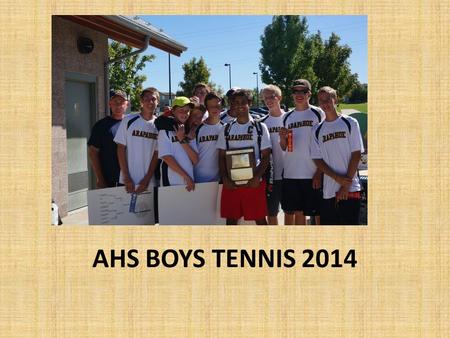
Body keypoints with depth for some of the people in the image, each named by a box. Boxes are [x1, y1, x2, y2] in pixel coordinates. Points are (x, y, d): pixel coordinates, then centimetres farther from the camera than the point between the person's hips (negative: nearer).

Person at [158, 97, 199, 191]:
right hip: (171, 183, -5)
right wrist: (186, 177, -13)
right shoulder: (165, 131, -3)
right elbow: (167, 158, -12)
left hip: (190, 183, 5)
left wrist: (182, 140, -8)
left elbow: (195, 160, 2)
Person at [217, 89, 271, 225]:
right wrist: (225, 178, -6)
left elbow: (265, 156, -1)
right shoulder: (226, 129, 9)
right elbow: (221, 157, 8)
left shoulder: (260, 127, 2)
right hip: (231, 183, 2)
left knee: (260, 219, 3)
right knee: (231, 219, 8)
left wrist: (257, 177, -14)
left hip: (254, 182, -2)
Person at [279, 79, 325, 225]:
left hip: (312, 173, -4)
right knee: (297, 212, 11)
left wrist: (319, 172, -11)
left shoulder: (318, 113, 0)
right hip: (290, 173, 4)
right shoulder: (287, 117, 13)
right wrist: (282, 138, -6)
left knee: (317, 212, 1)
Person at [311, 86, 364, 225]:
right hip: (328, 191, 3)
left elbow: (356, 154, -2)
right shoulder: (317, 130, 10)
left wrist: (346, 184, -9)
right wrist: (338, 178, -10)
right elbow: (317, 159, 5)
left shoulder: (350, 123, 2)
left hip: (351, 189, -3)